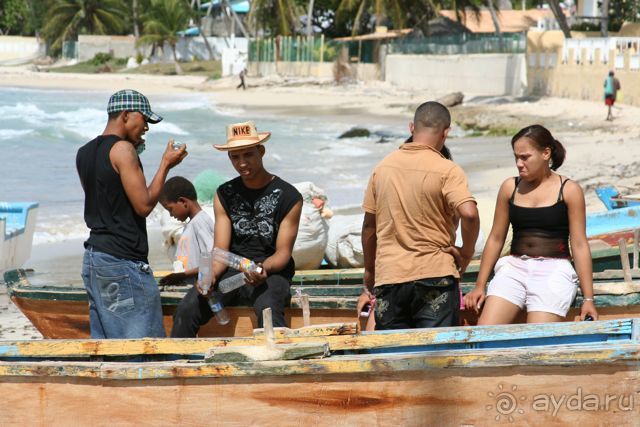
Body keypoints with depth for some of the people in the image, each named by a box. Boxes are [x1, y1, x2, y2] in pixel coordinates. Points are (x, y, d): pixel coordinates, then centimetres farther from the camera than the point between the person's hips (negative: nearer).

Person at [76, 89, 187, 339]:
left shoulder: (84, 153, 13)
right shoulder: (123, 149, -12)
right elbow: (144, 205, -15)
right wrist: (166, 165, -5)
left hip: (94, 256, 9)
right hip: (122, 260, -9)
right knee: (145, 345, -6)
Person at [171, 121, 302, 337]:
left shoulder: (288, 197, -2)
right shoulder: (225, 195, 9)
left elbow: (283, 252, -5)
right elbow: (221, 250, 3)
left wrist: (264, 269, -28)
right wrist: (211, 275, -20)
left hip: (271, 273, -3)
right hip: (232, 273, 3)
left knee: (267, 309, -38)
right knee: (187, 308, -22)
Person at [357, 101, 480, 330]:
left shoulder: (383, 167, 8)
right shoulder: (447, 171, -7)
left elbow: (369, 227, 12)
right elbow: (469, 213, -22)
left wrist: (369, 281, 22)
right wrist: (466, 253, -4)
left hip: (388, 279, 4)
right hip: (434, 276, -4)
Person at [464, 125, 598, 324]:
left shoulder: (568, 190, 1)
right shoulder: (510, 188, 10)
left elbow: (579, 245, 1)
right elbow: (495, 239, 16)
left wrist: (588, 298, -3)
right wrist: (480, 286, 15)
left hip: (554, 271, -3)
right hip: (514, 267, 3)